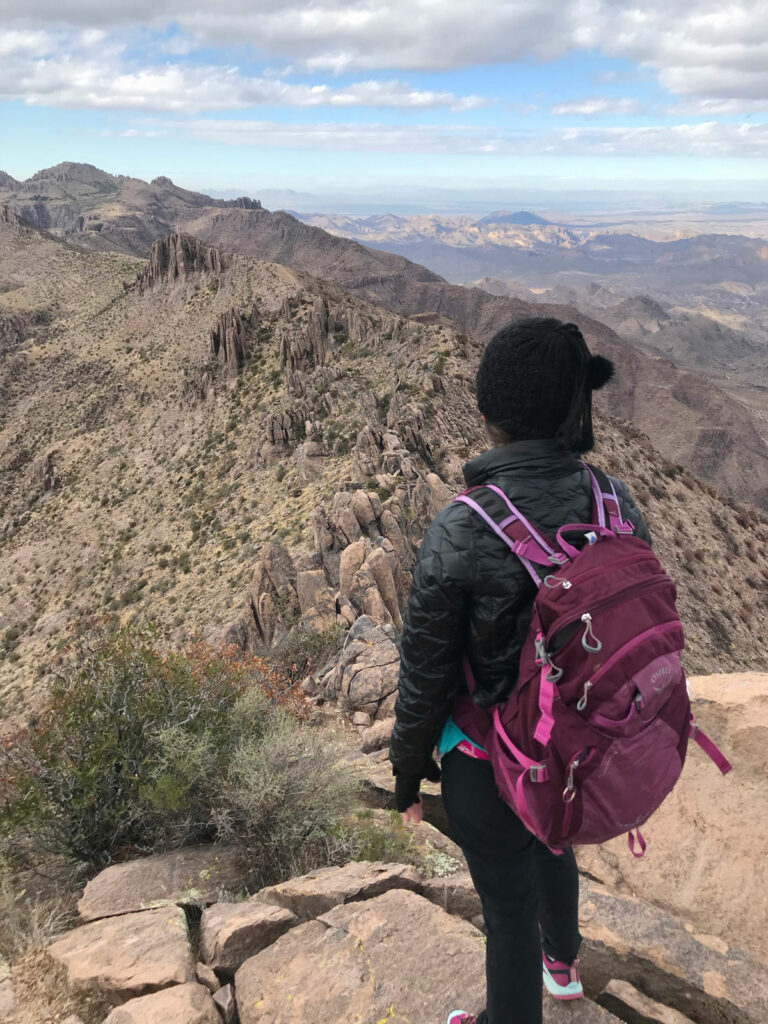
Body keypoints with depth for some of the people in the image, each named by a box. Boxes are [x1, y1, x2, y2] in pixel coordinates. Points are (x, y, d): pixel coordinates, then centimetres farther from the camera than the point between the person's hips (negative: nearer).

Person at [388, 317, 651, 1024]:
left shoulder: (458, 534, -30)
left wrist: (407, 770, 0)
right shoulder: (620, 508, -16)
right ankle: (563, 962, 65)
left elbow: (426, 674, -18)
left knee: (509, 904, 20)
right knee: (551, 841, 36)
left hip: (491, 762, -5)